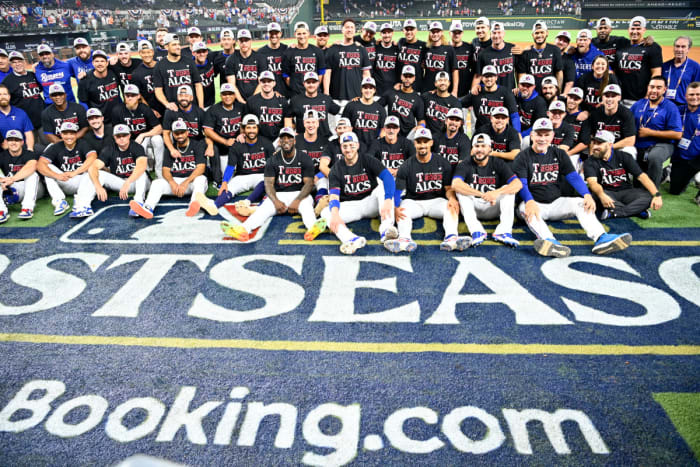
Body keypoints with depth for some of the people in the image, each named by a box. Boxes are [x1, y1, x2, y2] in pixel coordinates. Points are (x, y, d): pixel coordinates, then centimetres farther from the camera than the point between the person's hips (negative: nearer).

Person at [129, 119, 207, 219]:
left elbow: (201, 168, -11)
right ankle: (148, 208, -46)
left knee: (201, 179, -36)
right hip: (174, 180, 4)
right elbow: (165, 170, 5)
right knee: (157, 182, -21)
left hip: (192, 180, -4)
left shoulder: (197, 145, 1)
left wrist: (186, 183, -24)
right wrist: (172, 183, -19)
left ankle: (194, 204, -63)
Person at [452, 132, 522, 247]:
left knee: (508, 189, -21)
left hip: (494, 208, 1)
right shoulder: (465, 165, -5)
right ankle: (477, 231, -35)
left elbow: (518, 183, -16)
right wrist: (483, 195, -36)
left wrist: (497, 193, -35)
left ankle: (504, 232, -33)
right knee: (461, 189, -25)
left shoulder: (498, 164, -1)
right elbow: (455, 184, -27)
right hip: (472, 207, -1)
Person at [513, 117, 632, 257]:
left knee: (581, 203, -20)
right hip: (534, 204, -4)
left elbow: (573, 177, 2)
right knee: (525, 209, -37)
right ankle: (549, 241, -63)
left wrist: (587, 195, -17)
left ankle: (601, 238, -40)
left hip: (556, 203, 4)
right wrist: (529, 201, -36)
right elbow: (521, 184, -15)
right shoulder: (523, 157, -2)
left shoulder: (559, 154, 11)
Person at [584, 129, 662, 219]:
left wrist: (657, 195, -20)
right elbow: (592, 182, -23)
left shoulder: (624, 157, 2)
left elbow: (641, 176, -6)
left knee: (648, 195, -25)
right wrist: (602, 195, -46)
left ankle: (613, 212, -33)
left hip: (626, 192, 2)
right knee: (597, 195, -36)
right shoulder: (589, 162, -4)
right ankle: (637, 210, -27)